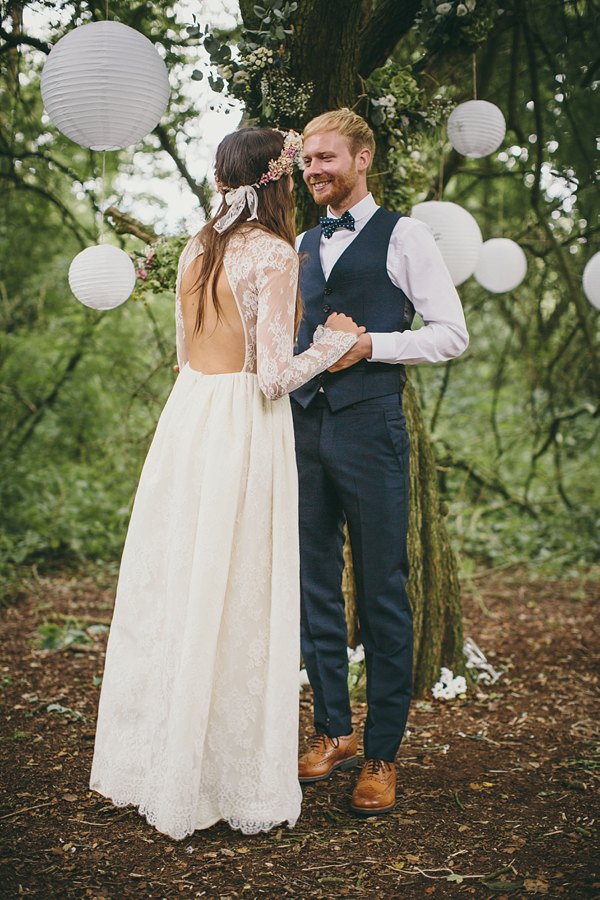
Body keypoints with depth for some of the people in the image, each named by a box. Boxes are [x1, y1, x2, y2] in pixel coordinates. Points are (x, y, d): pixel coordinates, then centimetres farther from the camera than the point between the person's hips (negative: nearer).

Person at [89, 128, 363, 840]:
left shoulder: (197, 249, 10)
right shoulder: (272, 254, -11)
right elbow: (275, 376, -14)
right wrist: (333, 342, 2)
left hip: (186, 420, 7)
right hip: (245, 434, -7)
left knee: (177, 593, 14)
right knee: (238, 605, 2)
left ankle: (155, 762, 27)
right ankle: (238, 781, 14)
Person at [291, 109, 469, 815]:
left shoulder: (402, 236, 1)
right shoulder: (303, 245, 18)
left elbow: (451, 333, -3)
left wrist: (371, 345, -14)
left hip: (370, 426, -6)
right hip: (304, 423, 6)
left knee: (381, 592, -1)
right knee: (315, 586, 10)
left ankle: (382, 754, 9)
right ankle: (332, 732, 24)